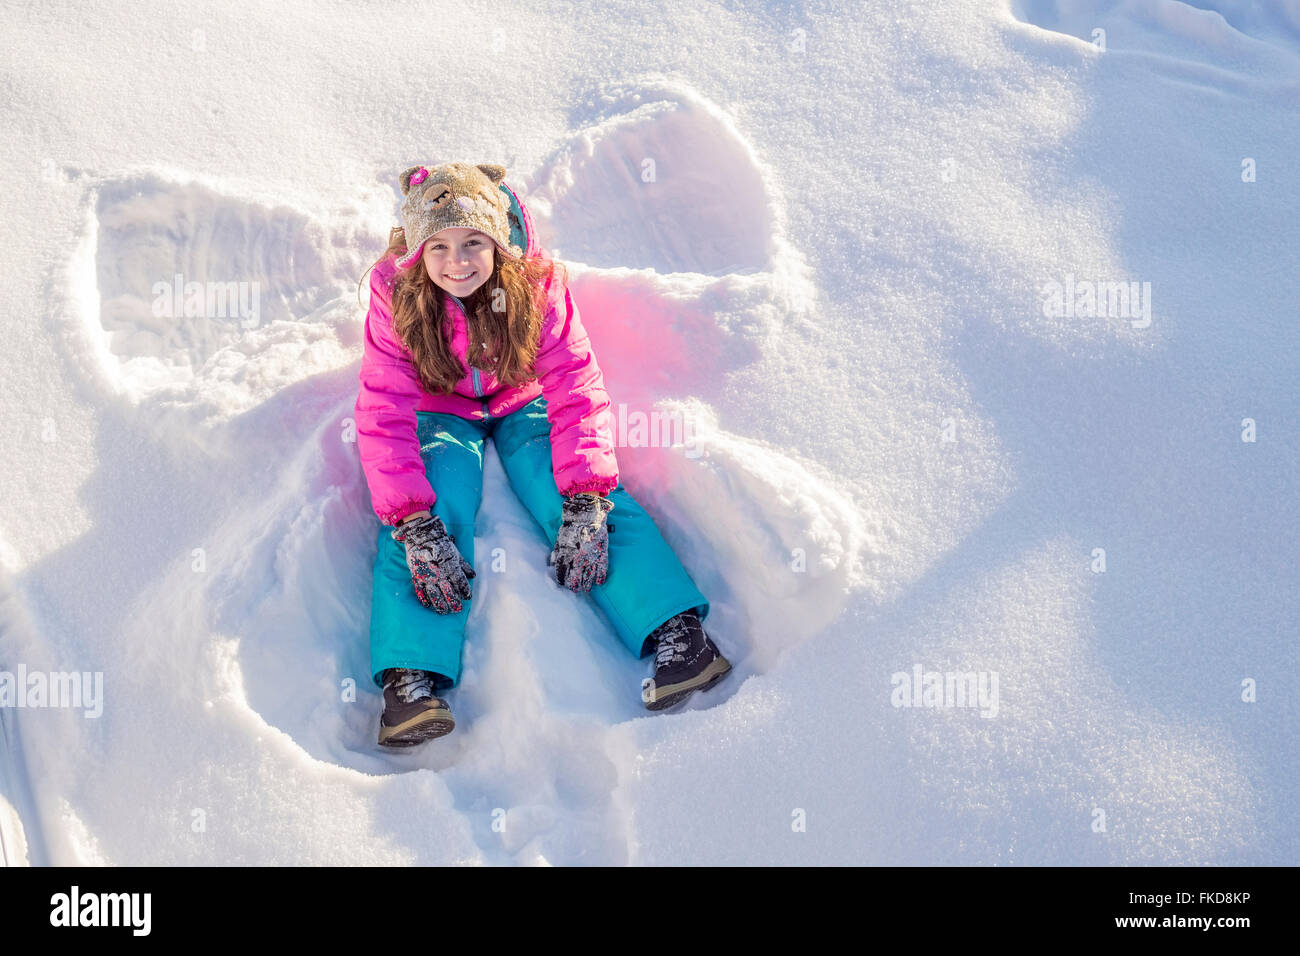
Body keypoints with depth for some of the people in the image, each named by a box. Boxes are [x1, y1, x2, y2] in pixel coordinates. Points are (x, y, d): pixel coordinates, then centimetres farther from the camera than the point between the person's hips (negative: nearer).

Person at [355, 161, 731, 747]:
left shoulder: (536, 279, -23)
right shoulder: (396, 292, -23)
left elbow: (576, 386, -23)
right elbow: (385, 413, -26)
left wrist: (585, 502, -35)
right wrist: (415, 527, -39)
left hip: (524, 403, 0)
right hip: (441, 411, 0)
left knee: (596, 507, -25)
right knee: (420, 518, -28)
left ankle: (677, 633, -34)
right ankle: (411, 678, -38)